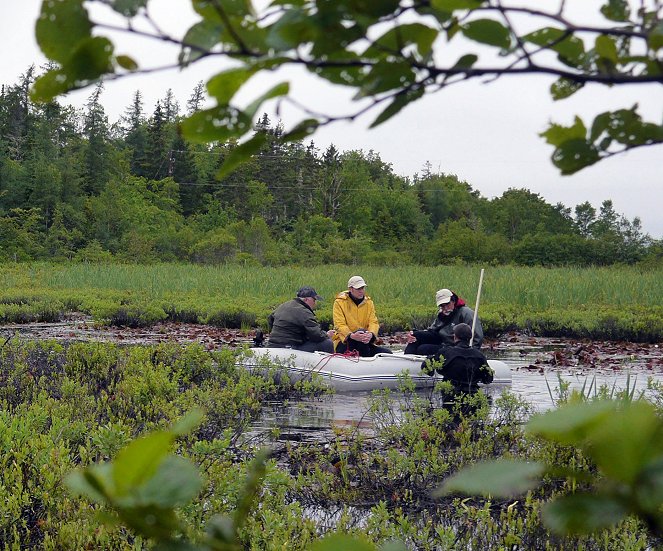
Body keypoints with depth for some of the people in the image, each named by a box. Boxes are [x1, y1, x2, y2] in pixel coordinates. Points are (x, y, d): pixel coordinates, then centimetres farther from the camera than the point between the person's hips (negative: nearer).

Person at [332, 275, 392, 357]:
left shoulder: (369, 302, 10)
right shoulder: (340, 302, -4)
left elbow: (373, 322, -2)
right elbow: (339, 325, -15)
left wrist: (371, 334, -27)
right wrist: (352, 335, -36)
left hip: (364, 342, 4)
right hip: (344, 341, -4)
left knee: (387, 353, -16)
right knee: (361, 331, -36)